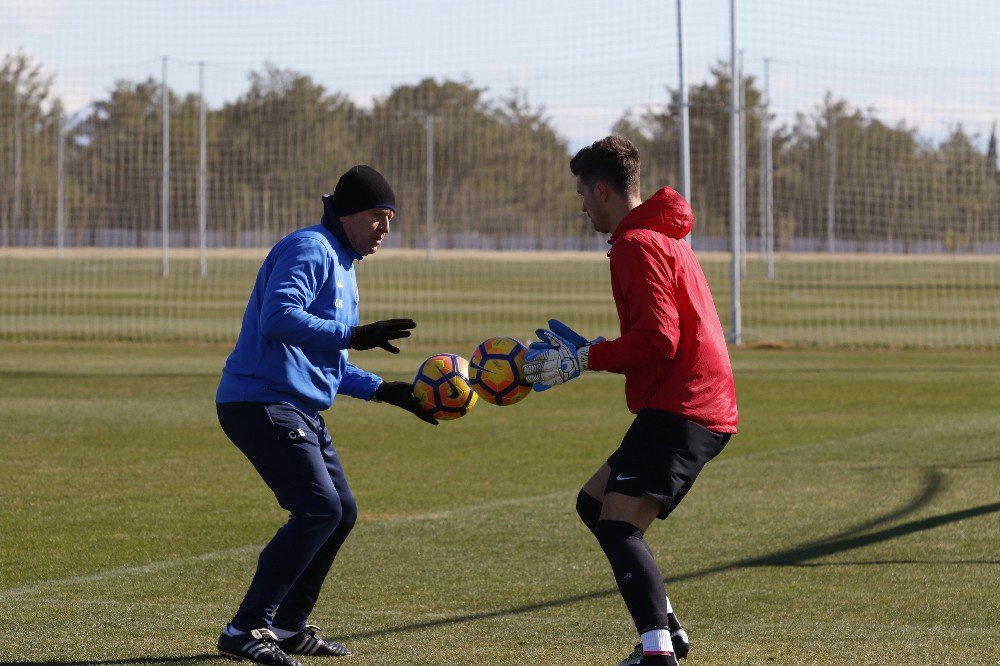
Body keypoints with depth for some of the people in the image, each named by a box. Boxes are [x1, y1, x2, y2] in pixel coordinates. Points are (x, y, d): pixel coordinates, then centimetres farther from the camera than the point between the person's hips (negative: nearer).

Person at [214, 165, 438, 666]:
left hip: (299, 411, 11)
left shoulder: (342, 266, 22)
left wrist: (386, 391, 18)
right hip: (262, 403, -11)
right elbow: (278, 317, -26)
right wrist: (353, 336, -26)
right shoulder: (309, 249, -10)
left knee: (341, 513, 12)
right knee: (320, 509, -18)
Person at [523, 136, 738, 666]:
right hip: (702, 406, 11)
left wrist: (583, 359, -12)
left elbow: (658, 340, -20)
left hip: (679, 411, -11)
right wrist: (588, 350, 19)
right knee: (593, 503, 19)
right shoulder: (664, 237, 24)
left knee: (619, 524, -20)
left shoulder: (637, 245, -10)